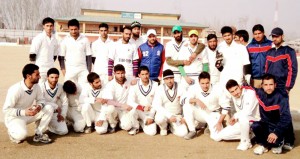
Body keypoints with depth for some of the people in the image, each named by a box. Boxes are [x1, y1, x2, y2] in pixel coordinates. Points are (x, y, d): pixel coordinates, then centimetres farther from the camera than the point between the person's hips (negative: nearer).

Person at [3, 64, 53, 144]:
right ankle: (12, 132, 3)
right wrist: (24, 112, -35)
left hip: (28, 114, 6)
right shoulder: (15, 89, -27)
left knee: (49, 108, -14)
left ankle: (39, 134, -2)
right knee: (22, 134, -35)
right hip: (14, 117, -6)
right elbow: (6, 109, -23)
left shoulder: (36, 86, -10)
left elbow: (41, 100, 2)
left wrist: (39, 106, -23)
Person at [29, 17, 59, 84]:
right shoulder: (38, 38, -10)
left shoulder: (54, 39, 9)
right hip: (40, 69, -6)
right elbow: (32, 55, -10)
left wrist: (51, 63, 13)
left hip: (51, 69, 6)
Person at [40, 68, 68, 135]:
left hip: (55, 113, 4)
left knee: (64, 131, -12)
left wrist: (62, 115, -8)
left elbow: (65, 102, 2)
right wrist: (56, 106, -23)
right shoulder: (42, 87, -18)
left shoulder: (60, 87, -5)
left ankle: (50, 125, 22)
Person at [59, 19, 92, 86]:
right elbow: (61, 56, 5)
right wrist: (63, 68, -5)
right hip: (69, 70, 0)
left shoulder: (85, 40, 2)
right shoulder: (65, 40, 1)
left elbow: (89, 56, 4)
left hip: (83, 70, 0)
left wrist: (89, 70, 0)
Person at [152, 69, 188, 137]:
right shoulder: (160, 89, -10)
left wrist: (185, 117, -9)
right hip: (164, 114, -1)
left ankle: (172, 127, 16)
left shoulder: (180, 87, -5)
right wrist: (169, 116, -26)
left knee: (182, 133, -19)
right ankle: (164, 128, 3)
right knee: (159, 119, -35)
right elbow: (157, 106, -17)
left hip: (177, 116, 1)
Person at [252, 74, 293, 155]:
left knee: (273, 139, -31)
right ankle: (264, 144, 2)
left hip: (279, 126, -3)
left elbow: (286, 118, -27)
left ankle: (278, 143, 10)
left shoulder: (282, 97, -21)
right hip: (266, 123, 3)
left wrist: (276, 132, -37)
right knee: (255, 126, -28)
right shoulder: (260, 93, -8)